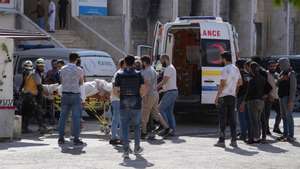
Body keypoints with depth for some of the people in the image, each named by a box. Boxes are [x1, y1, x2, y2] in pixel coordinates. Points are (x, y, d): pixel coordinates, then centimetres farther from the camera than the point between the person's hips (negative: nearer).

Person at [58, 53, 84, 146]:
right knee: (76, 117, -1)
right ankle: (76, 138, -3)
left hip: (65, 94, 4)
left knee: (63, 116, 9)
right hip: (75, 94, -4)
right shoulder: (79, 70, -6)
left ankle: (61, 138, 11)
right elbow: (81, 83, 6)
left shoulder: (63, 69, 3)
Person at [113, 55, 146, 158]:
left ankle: (126, 151, -6)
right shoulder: (138, 74, -2)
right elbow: (143, 89, -8)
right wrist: (140, 97, 10)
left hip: (124, 104, 0)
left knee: (125, 127, 2)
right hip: (136, 104, 0)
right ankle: (137, 148, 22)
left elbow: (115, 91, -3)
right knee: (137, 125, 17)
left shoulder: (119, 75, -2)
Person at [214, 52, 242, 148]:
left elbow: (222, 84, -15)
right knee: (232, 118, 9)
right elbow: (240, 82, 18)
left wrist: (217, 96, -10)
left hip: (224, 96, -7)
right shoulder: (236, 69, 11)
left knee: (223, 119, -4)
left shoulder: (225, 69, -12)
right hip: (233, 96, 7)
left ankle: (221, 140, -4)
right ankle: (234, 140, 7)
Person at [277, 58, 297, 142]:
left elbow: (293, 88, -16)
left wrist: (291, 100, -20)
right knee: (284, 116, 11)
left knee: (288, 116, -8)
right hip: (282, 97, 9)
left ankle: (291, 136, -7)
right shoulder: (282, 73, 16)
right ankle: (285, 134, 18)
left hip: (288, 97, -9)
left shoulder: (291, 74, -10)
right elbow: (278, 84, 24)